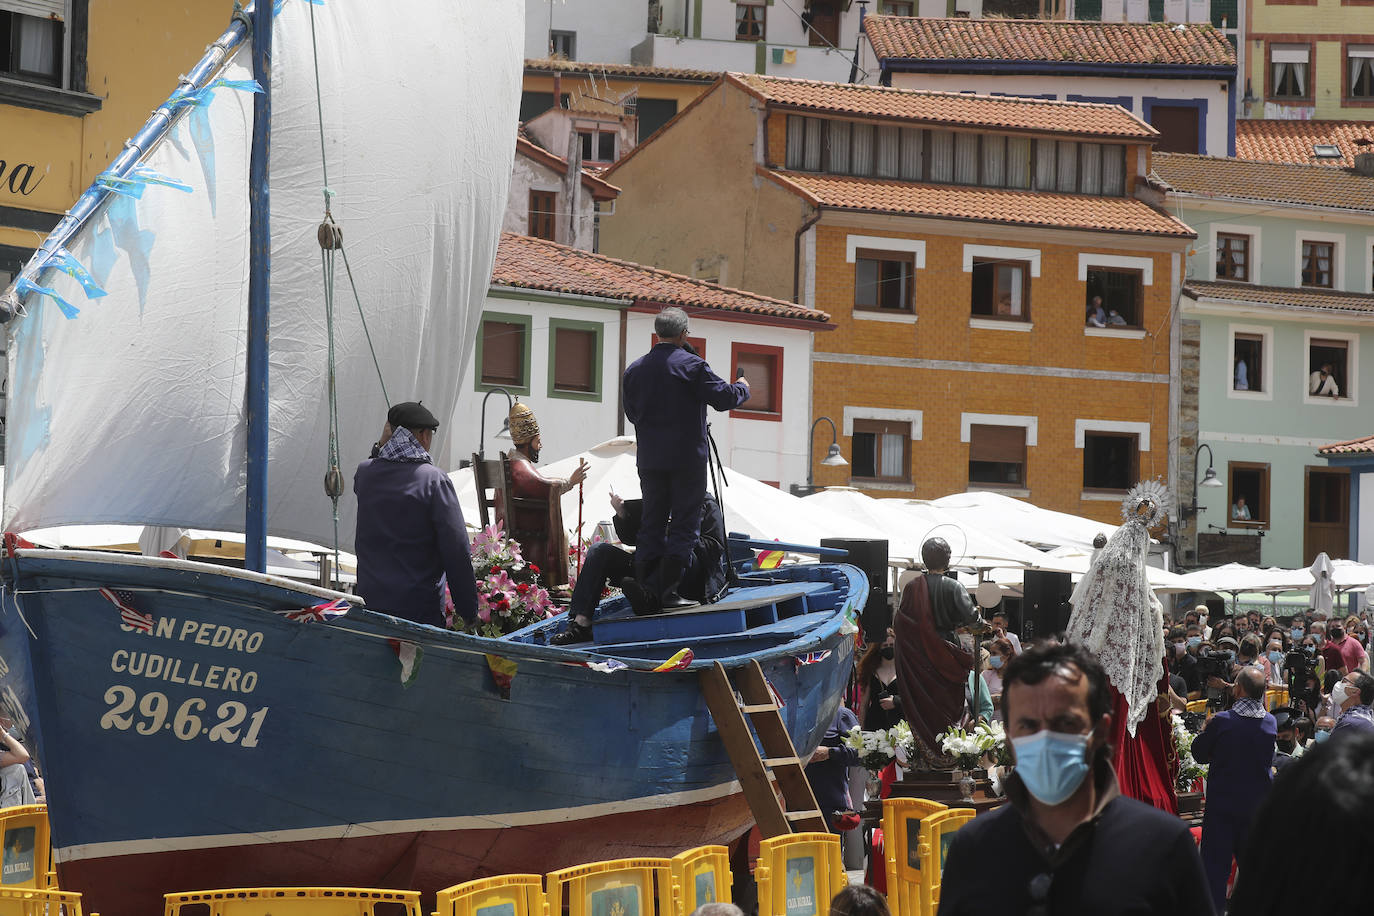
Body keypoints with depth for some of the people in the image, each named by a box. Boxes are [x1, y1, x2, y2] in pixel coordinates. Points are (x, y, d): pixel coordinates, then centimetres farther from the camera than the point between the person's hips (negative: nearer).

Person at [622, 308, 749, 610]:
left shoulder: (635, 369, 6)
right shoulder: (690, 365, -11)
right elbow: (723, 397, -11)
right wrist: (742, 387, 9)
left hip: (649, 460, 5)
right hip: (686, 459, -5)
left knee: (652, 524, 11)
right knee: (683, 525, 0)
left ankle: (645, 592, 8)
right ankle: (669, 592, -6)